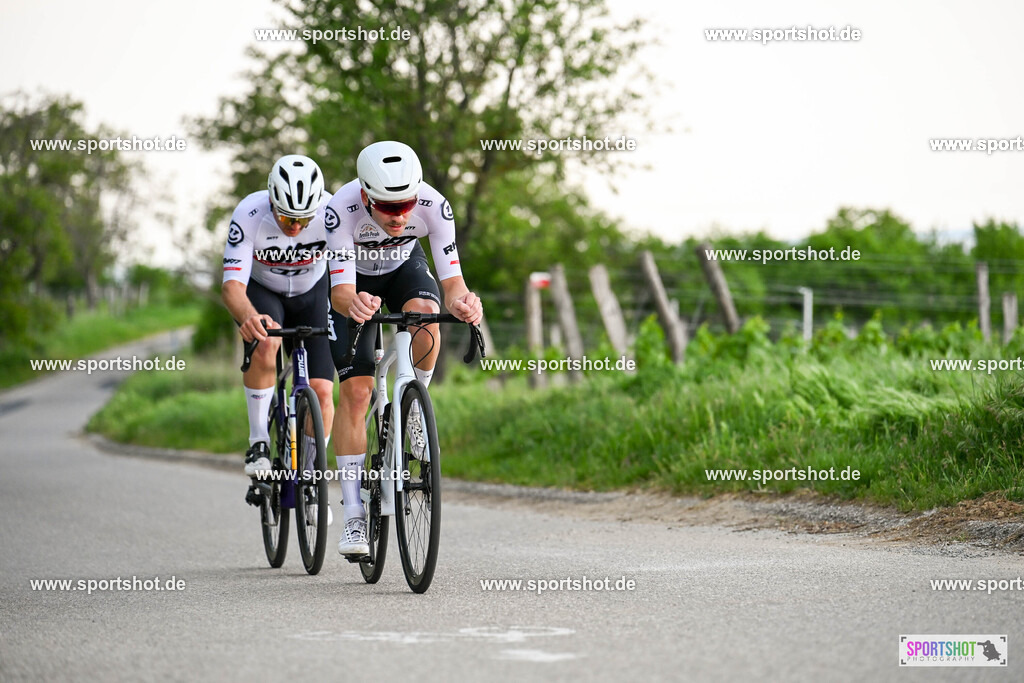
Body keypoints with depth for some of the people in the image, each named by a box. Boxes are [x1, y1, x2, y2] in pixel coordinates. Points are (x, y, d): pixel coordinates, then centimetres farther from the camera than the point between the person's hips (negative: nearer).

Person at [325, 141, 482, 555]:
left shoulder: (433, 206, -34)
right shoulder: (342, 211, -38)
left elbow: (452, 279, -33)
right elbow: (340, 291, -41)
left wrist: (460, 301, -57)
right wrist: (352, 303, -65)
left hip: (405, 268, 1)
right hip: (354, 280, -1)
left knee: (424, 316, -35)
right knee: (355, 390, -13)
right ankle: (354, 517, -8)